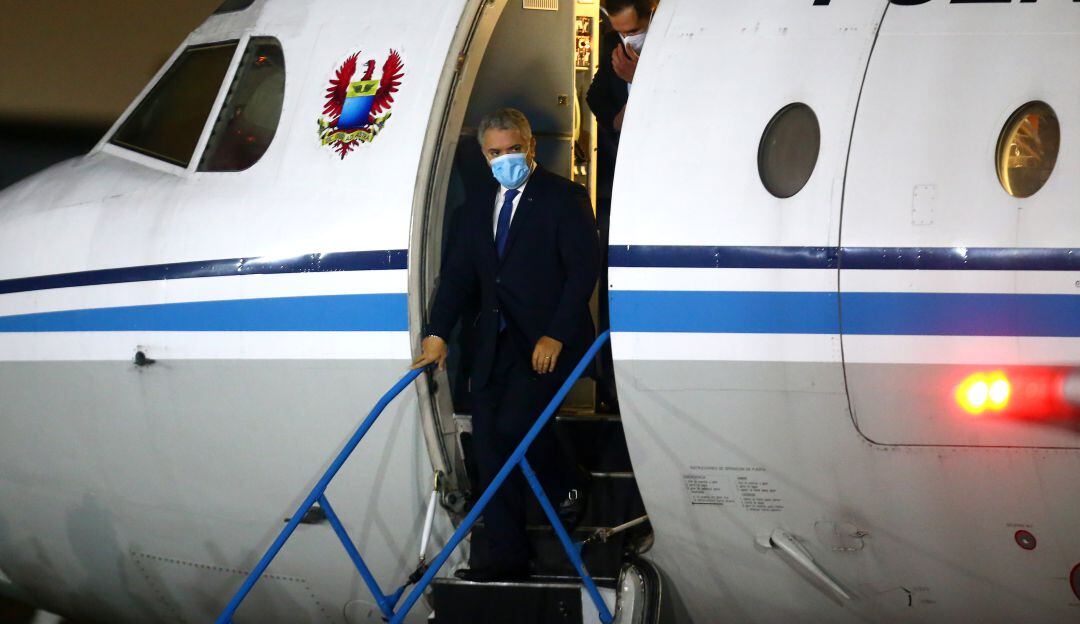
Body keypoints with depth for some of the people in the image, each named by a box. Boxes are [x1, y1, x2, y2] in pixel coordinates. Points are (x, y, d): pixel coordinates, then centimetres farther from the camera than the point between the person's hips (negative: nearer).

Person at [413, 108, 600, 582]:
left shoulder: (565, 199, -3)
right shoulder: (477, 209, 16)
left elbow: (584, 270, -9)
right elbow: (458, 275, 14)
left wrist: (556, 336, -16)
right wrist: (437, 334, 1)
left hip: (550, 343, -6)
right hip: (494, 346, 6)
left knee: (514, 423, -20)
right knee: (490, 446, 2)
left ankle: (567, 487, 10)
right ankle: (501, 556, 7)